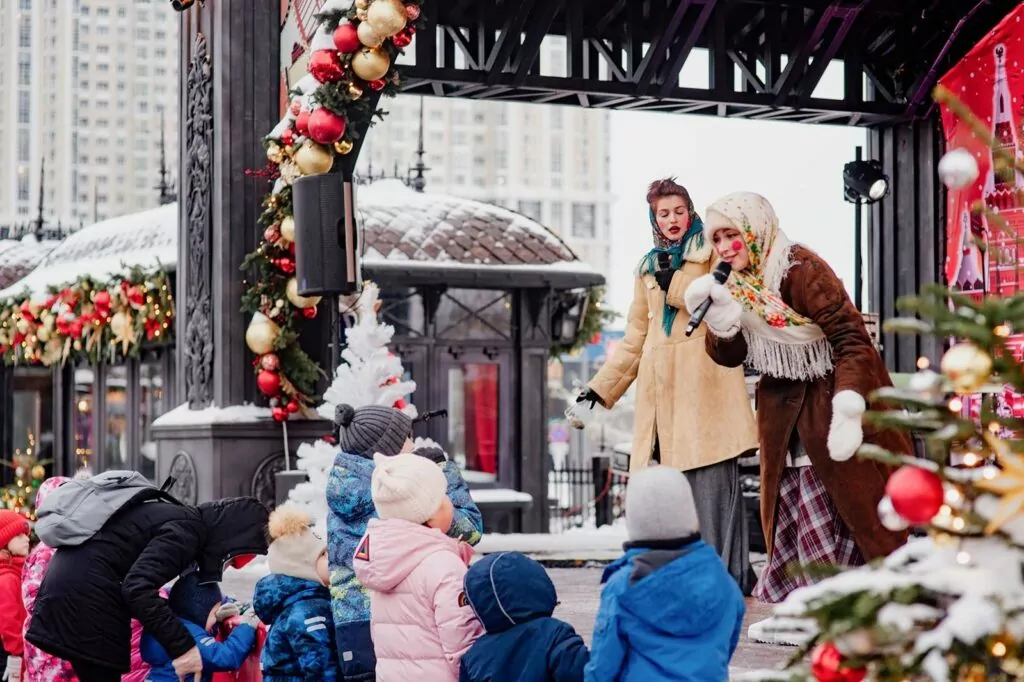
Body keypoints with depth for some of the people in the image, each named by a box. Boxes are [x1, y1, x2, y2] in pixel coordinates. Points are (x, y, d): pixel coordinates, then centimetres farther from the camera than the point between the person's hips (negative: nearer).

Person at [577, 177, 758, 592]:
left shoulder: (712, 255, 9)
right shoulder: (648, 268, 23)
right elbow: (636, 337, 26)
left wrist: (671, 281, -11)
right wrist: (602, 385, 24)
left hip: (705, 378, -4)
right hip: (661, 382, 5)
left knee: (713, 476, -12)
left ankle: (727, 573, -10)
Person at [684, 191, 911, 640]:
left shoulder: (800, 270, -20)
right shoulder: (739, 284, 4)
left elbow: (851, 337, -24)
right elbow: (729, 355, 4)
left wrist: (847, 407, -31)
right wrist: (719, 318, -16)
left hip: (833, 400, -8)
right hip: (787, 414, 8)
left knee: (859, 509, -4)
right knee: (798, 511, 9)